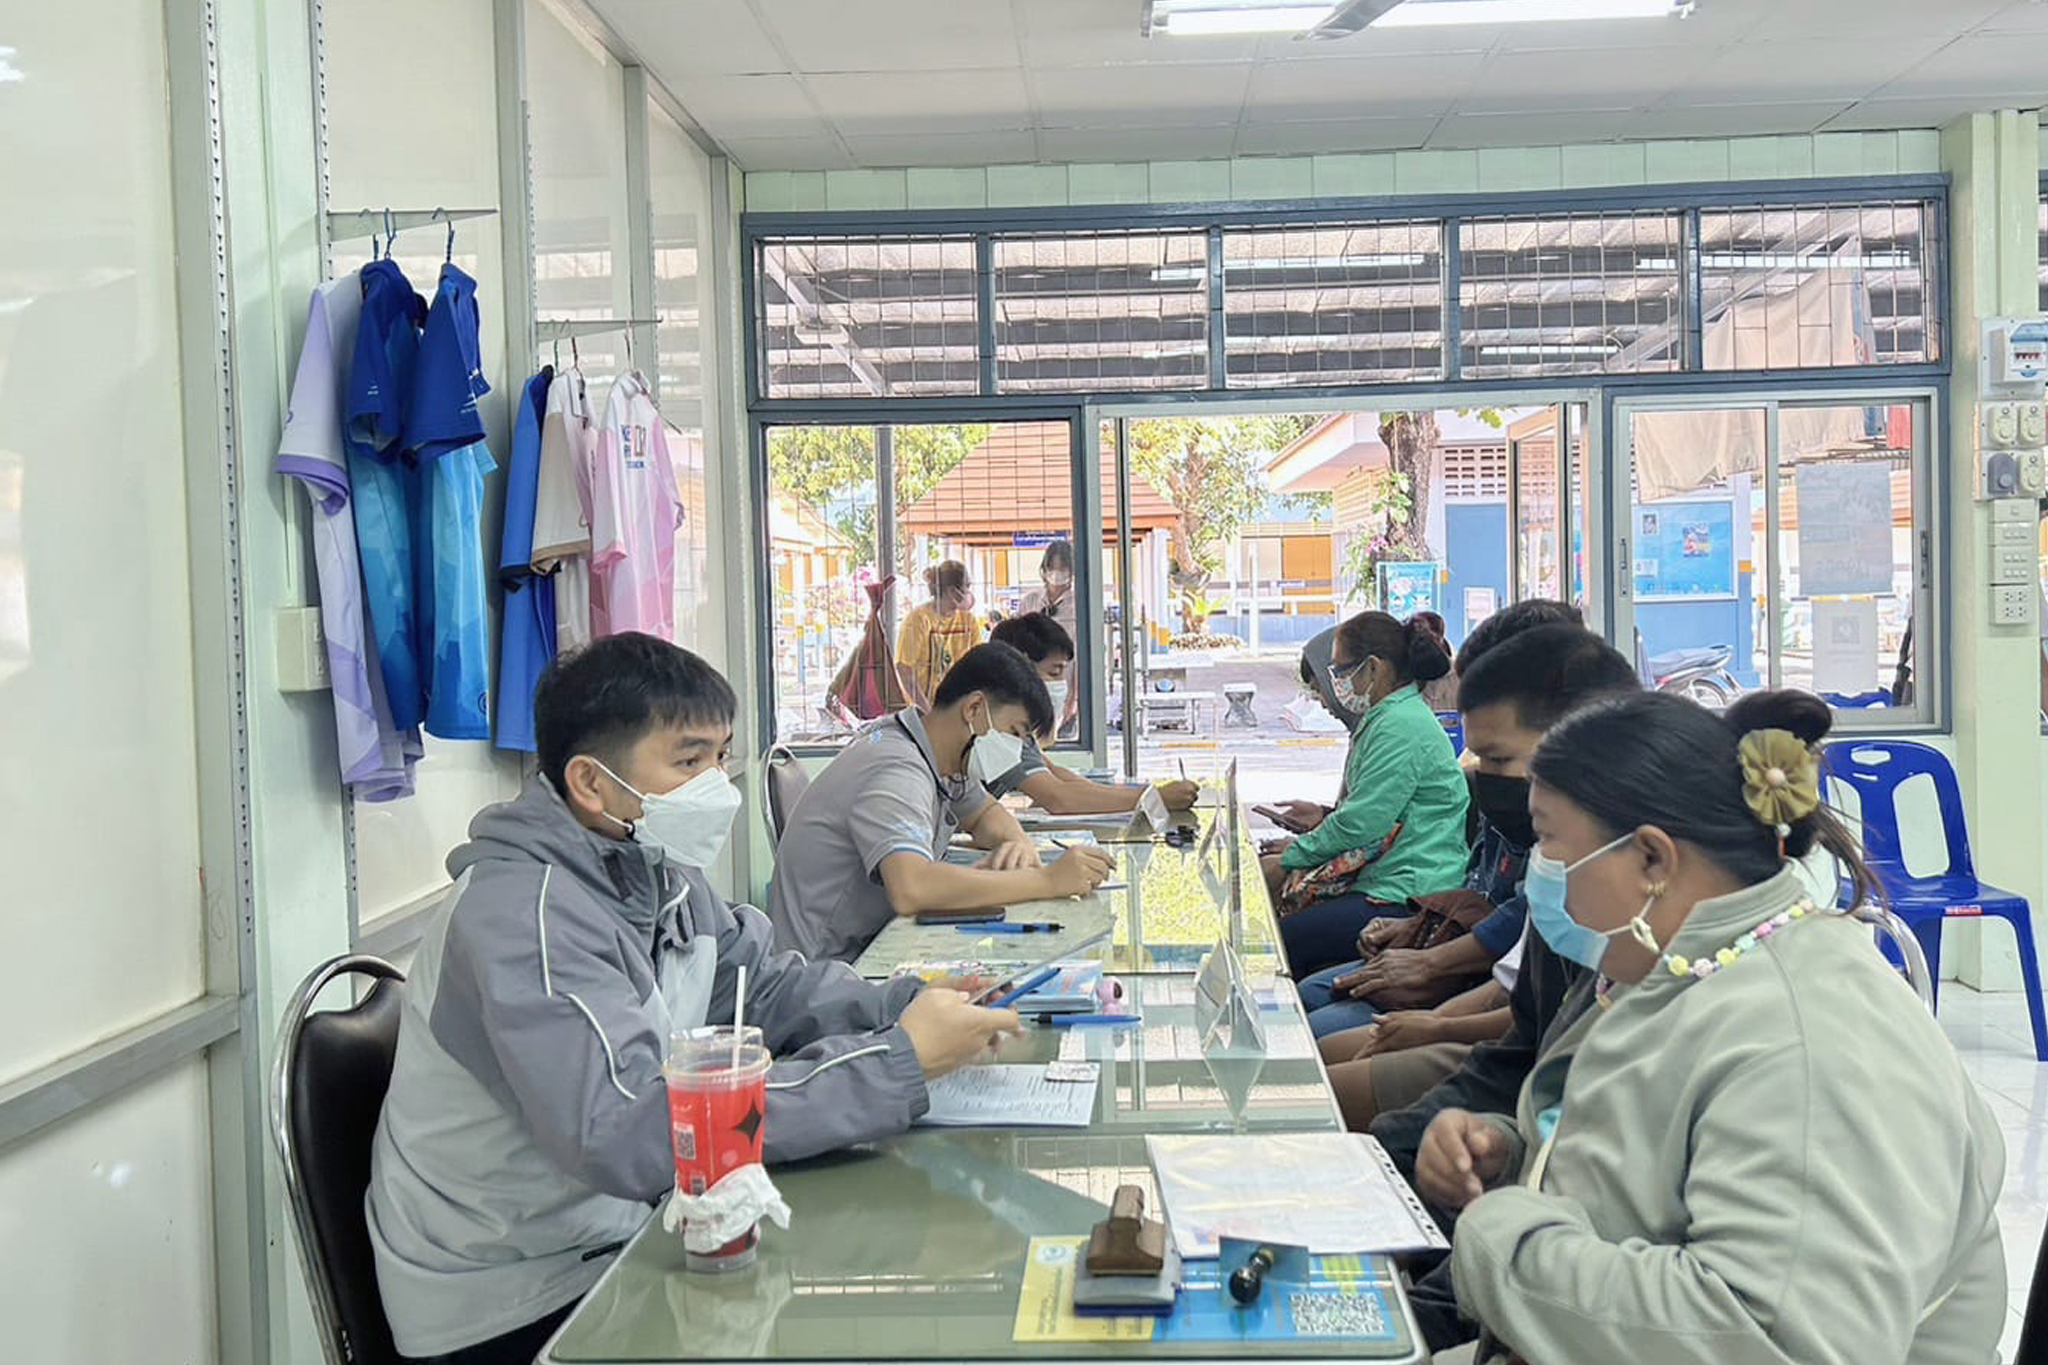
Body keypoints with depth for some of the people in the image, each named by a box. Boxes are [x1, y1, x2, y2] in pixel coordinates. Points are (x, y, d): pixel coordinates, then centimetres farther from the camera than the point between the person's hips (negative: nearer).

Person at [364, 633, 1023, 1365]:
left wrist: (912, 1006, -11)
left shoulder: (657, 871, 1)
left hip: (623, 1224, 8)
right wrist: (898, 1063, -34)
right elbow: (627, 1134, -35)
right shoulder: (525, 915, -26)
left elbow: (765, 985, 9)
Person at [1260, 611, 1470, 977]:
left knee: (1279, 944, -16)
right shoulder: (1385, 718, 19)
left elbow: (1360, 823, -18)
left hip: (1407, 900, -10)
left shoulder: (1401, 726, -15)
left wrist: (1289, 858, -8)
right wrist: (1323, 819, 12)